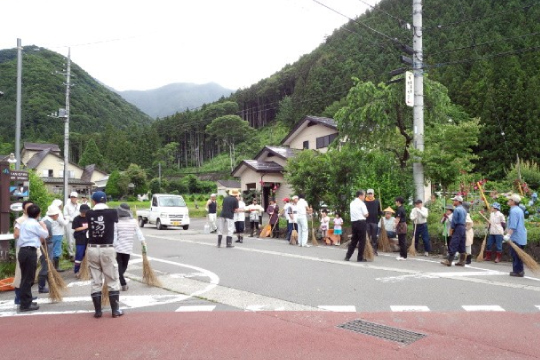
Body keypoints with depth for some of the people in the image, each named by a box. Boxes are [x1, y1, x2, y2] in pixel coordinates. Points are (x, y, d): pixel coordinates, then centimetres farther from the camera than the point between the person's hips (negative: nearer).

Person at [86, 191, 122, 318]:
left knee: (95, 281, 11)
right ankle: (115, 310, 11)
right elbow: (114, 229, 5)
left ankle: (98, 311, 15)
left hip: (92, 249, 2)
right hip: (107, 249, -2)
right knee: (113, 281, 8)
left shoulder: (89, 214, -1)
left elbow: (89, 229, 9)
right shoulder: (113, 212, -5)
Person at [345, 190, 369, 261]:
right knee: (362, 240, 1)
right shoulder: (361, 203, -8)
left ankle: (348, 256, 12)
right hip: (361, 222, -7)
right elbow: (366, 215, -8)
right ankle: (360, 258, 3)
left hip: (353, 222, 7)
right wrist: (367, 214, 11)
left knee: (354, 240, 14)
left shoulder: (352, 203, 14)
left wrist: (360, 214, 11)